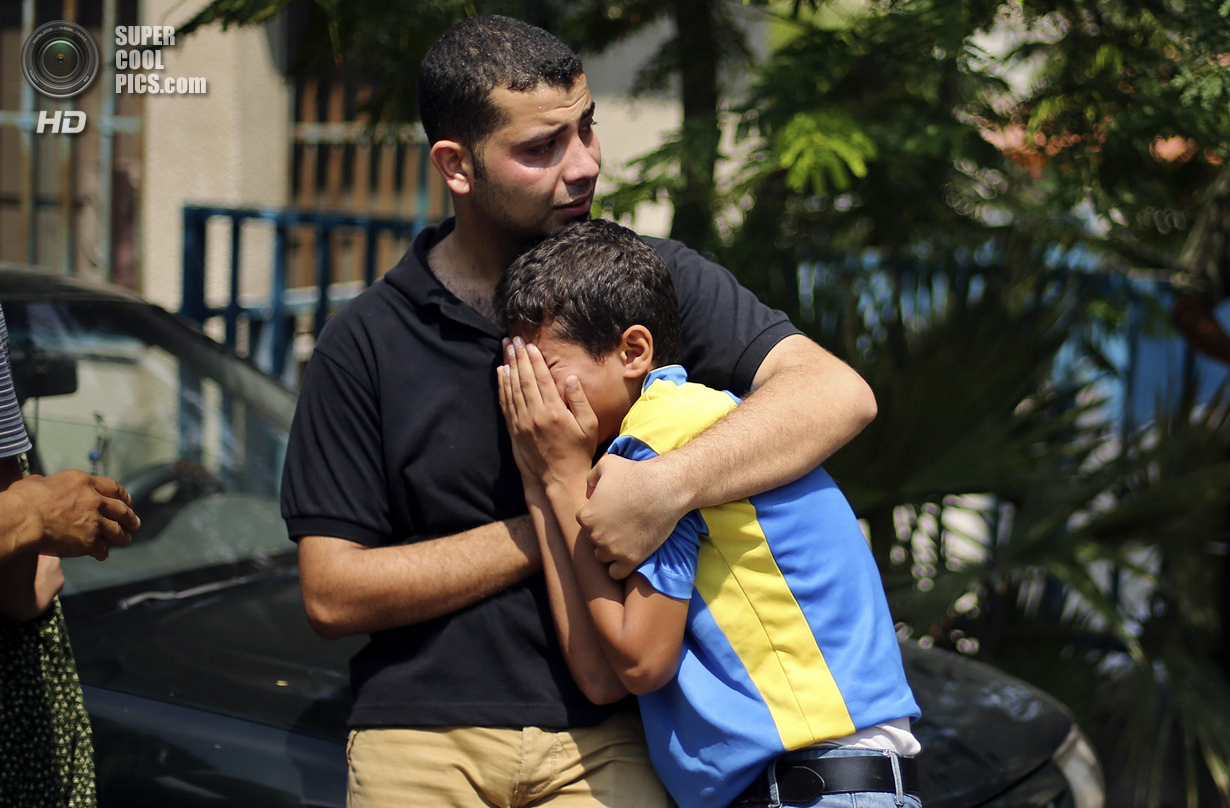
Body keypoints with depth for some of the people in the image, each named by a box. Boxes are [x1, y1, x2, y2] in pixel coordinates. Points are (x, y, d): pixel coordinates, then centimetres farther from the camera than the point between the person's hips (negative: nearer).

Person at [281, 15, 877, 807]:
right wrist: (545, 533, -8)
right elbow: (332, 594, -1)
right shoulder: (367, 340, 1)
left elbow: (838, 393, -10)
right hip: (426, 739, 0)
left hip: (604, 739, 1)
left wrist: (665, 489, -24)